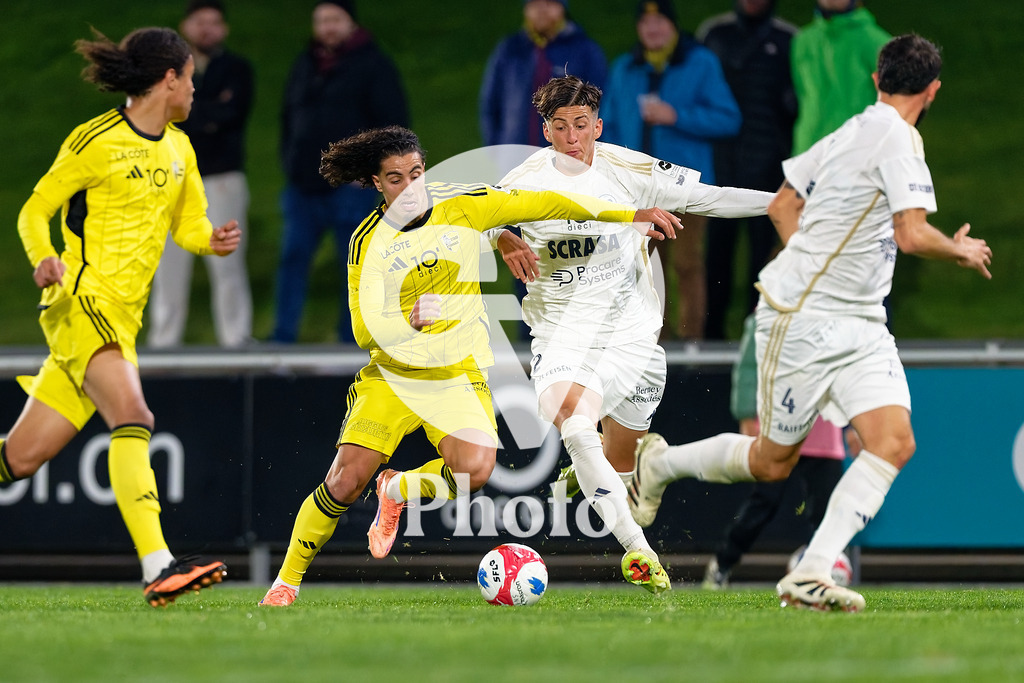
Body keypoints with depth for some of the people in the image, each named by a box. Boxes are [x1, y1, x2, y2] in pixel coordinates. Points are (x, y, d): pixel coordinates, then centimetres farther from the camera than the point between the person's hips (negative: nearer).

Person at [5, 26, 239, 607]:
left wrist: (215, 240, 0)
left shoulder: (179, 149, 16)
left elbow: (189, 226, 24)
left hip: (124, 319, 8)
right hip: (82, 302, -8)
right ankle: (159, 568, -38)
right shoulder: (96, 141, -6)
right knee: (133, 419, -28)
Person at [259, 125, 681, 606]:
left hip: (458, 376, 1)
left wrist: (630, 215, -5)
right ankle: (287, 580, 7)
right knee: (345, 482, -14)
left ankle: (397, 491, 7)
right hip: (391, 375, -1)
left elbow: (539, 205, -3)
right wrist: (410, 318, -30)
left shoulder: (460, 205, -6)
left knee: (475, 470, -26)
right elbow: (365, 331, -9)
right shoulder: (367, 242, -7)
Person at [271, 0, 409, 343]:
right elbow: (288, 119, 24)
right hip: (304, 186, 5)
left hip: (350, 187, -5)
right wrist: (290, 165, 10)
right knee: (293, 257, 1)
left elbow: (393, 123, -6)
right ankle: (283, 337, 4)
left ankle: (350, 339, 3)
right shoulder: (305, 66, 16)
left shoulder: (373, 66, -2)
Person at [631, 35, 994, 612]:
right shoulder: (897, 138, -16)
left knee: (895, 443, -10)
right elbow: (912, 235, -24)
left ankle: (812, 574, -16)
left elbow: (783, 205, 19)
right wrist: (962, 252, -5)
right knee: (773, 461, 4)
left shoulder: (850, 133, 10)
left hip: (860, 324, 9)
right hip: (803, 319, -9)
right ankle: (658, 462, 28)